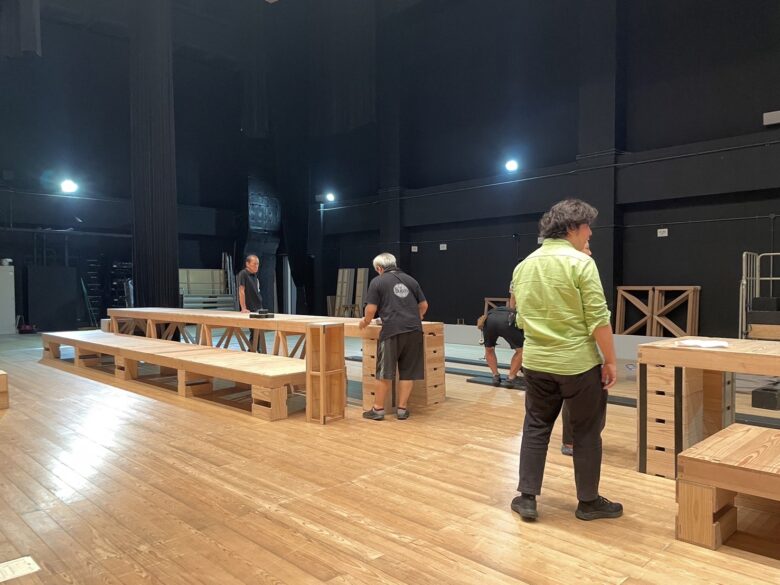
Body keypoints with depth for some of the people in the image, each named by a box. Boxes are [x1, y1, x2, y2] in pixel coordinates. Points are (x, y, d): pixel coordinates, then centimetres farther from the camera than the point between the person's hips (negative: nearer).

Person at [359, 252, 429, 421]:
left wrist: (365, 321, 18)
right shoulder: (410, 279, 19)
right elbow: (424, 305, 21)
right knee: (408, 372, 9)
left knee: (385, 372, 5)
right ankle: (402, 409, 14)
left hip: (392, 330, -4)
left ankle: (378, 409, 13)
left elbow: (371, 309, -1)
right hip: (414, 330, 4)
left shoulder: (377, 281, 6)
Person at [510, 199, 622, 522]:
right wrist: (610, 361, -7)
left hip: (536, 361, 5)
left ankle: (527, 498, 18)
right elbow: (598, 319, -15)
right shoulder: (580, 262, -13)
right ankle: (589, 502, 24)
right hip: (579, 362, -5)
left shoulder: (523, 265, 6)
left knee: (536, 427, 15)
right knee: (586, 433, 10)